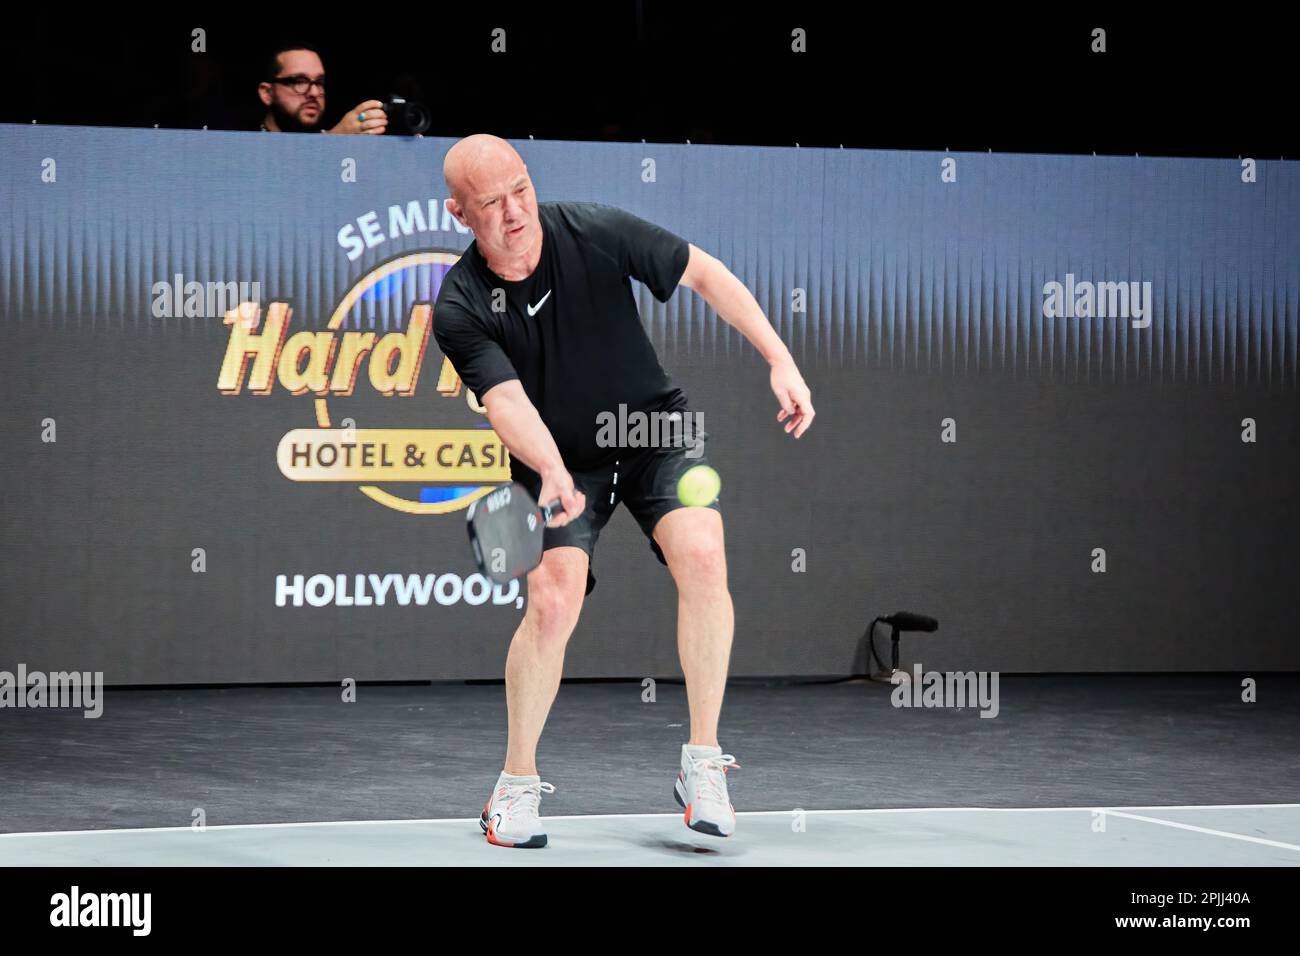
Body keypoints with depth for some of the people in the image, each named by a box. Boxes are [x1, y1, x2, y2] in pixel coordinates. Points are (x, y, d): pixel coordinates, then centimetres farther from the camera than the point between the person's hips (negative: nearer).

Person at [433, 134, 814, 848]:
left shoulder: (595, 233, -16)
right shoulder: (459, 310, -17)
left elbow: (704, 272, -5)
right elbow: (506, 399, -28)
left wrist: (780, 361, -10)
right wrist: (553, 475, -48)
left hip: (656, 425, 1)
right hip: (556, 458, 0)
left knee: (701, 555, -26)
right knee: (552, 602, -22)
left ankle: (702, 764, -15)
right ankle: (518, 782, 0)